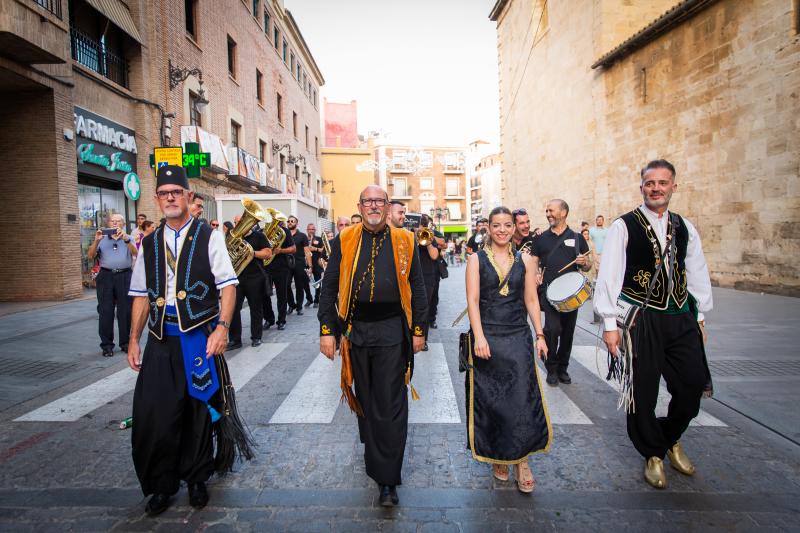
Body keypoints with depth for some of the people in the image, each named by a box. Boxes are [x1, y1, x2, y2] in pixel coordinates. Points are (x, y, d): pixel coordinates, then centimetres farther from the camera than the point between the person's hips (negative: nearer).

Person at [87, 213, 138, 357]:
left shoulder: (128, 239, 11)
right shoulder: (102, 239, 14)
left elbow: (135, 254, -7)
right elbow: (90, 256, 3)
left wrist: (126, 239, -22)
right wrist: (96, 241, -11)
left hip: (124, 276, -1)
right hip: (106, 276, 1)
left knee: (125, 311, 2)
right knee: (106, 311, 0)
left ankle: (125, 342, 11)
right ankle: (106, 345, 6)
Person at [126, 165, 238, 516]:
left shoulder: (209, 238, -2)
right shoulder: (149, 244, 11)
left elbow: (228, 285, -8)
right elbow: (142, 295, 14)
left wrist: (222, 326, -19)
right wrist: (134, 339, 11)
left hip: (200, 336, -3)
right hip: (160, 340, 3)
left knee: (197, 409, 9)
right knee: (152, 412, 2)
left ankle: (196, 479, 30)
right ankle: (161, 483, 24)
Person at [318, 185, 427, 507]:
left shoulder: (404, 241, 2)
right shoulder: (344, 241, 3)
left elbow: (416, 288, 5)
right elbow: (329, 287, 3)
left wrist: (418, 330, 2)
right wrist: (327, 330, -2)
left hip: (392, 331, -1)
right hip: (355, 330, 2)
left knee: (391, 404, 0)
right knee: (364, 397, 18)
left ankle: (387, 479, 12)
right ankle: (374, 448, 44)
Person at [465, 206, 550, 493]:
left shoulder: (525, 260, 6)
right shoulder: (477, 259, 0)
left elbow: (531, 300, 7)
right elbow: (473, 300, -7)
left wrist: (539, 335, 2)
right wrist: (479, 337, -15)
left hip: (518, 337, 2)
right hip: (487, 336, -1)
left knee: (522, 396, -3)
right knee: (491, 399, 8)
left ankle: (521, 459, 15)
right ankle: (497, 456, 27)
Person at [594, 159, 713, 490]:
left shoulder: (684, 228, 8)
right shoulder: (624, 227, -7)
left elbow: (698, 273, 15)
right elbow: (608, 276, -10)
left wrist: (701, 317, 15)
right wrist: (610, 324, -13)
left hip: (681, 318, 5)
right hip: (641, 320, -4)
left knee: (693, 384, 8)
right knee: (643, 392, 5)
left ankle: (670, 438, 38)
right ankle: (653, 454, 30)